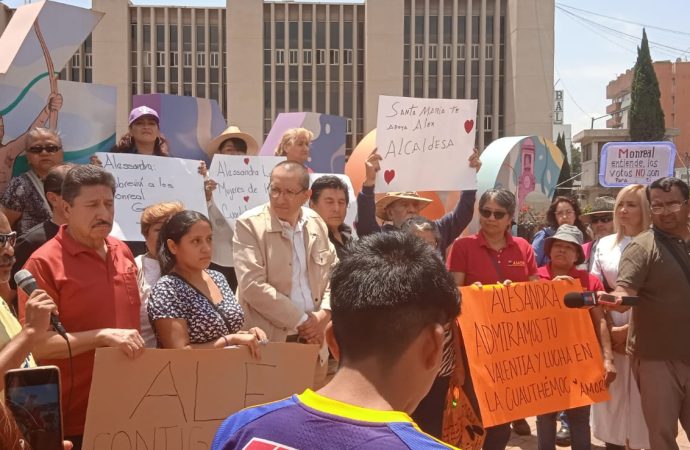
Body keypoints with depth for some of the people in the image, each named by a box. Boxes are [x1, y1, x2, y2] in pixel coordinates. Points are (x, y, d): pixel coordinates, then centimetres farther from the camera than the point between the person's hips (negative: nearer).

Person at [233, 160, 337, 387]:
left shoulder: (316, 223, 7)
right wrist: (302, 321, -12)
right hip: (269, 341, -5)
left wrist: (323, 314, -4)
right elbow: (253, 285, -17)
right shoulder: (249, 224, -9)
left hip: (312, 338, 5)